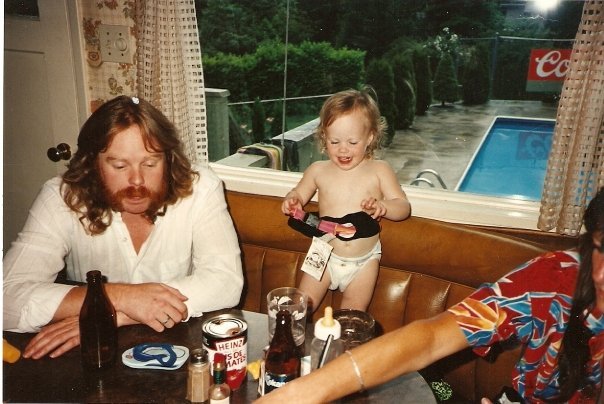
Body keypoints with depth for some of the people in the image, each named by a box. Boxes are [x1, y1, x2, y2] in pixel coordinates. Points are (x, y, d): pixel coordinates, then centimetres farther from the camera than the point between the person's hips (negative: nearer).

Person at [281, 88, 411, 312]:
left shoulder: (379, 170, -7)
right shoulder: (318, 170, -3)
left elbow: (404, 207, -7)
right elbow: (299, 194, 12)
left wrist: (383, 207, -28)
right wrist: (292, 200, -12)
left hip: (364, 260, -1)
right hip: (325, 253, 1)